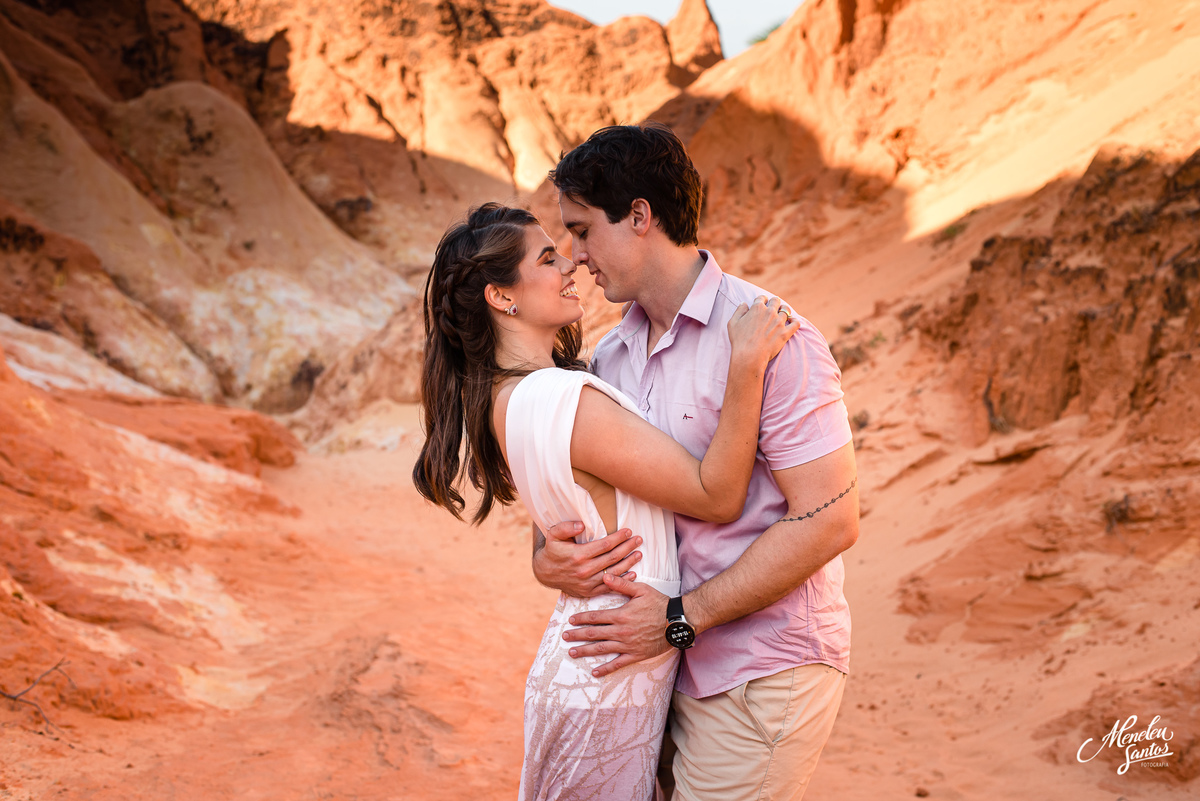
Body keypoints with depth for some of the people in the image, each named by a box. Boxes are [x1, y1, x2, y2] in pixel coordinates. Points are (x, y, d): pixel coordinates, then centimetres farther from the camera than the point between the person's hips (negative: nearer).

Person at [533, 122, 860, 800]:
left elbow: (829, 521, -19)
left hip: (766, 671, -7)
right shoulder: (610, 355, 8)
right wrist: (547, 555, -11)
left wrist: (681, 617, -18)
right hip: (672, 663, 7)